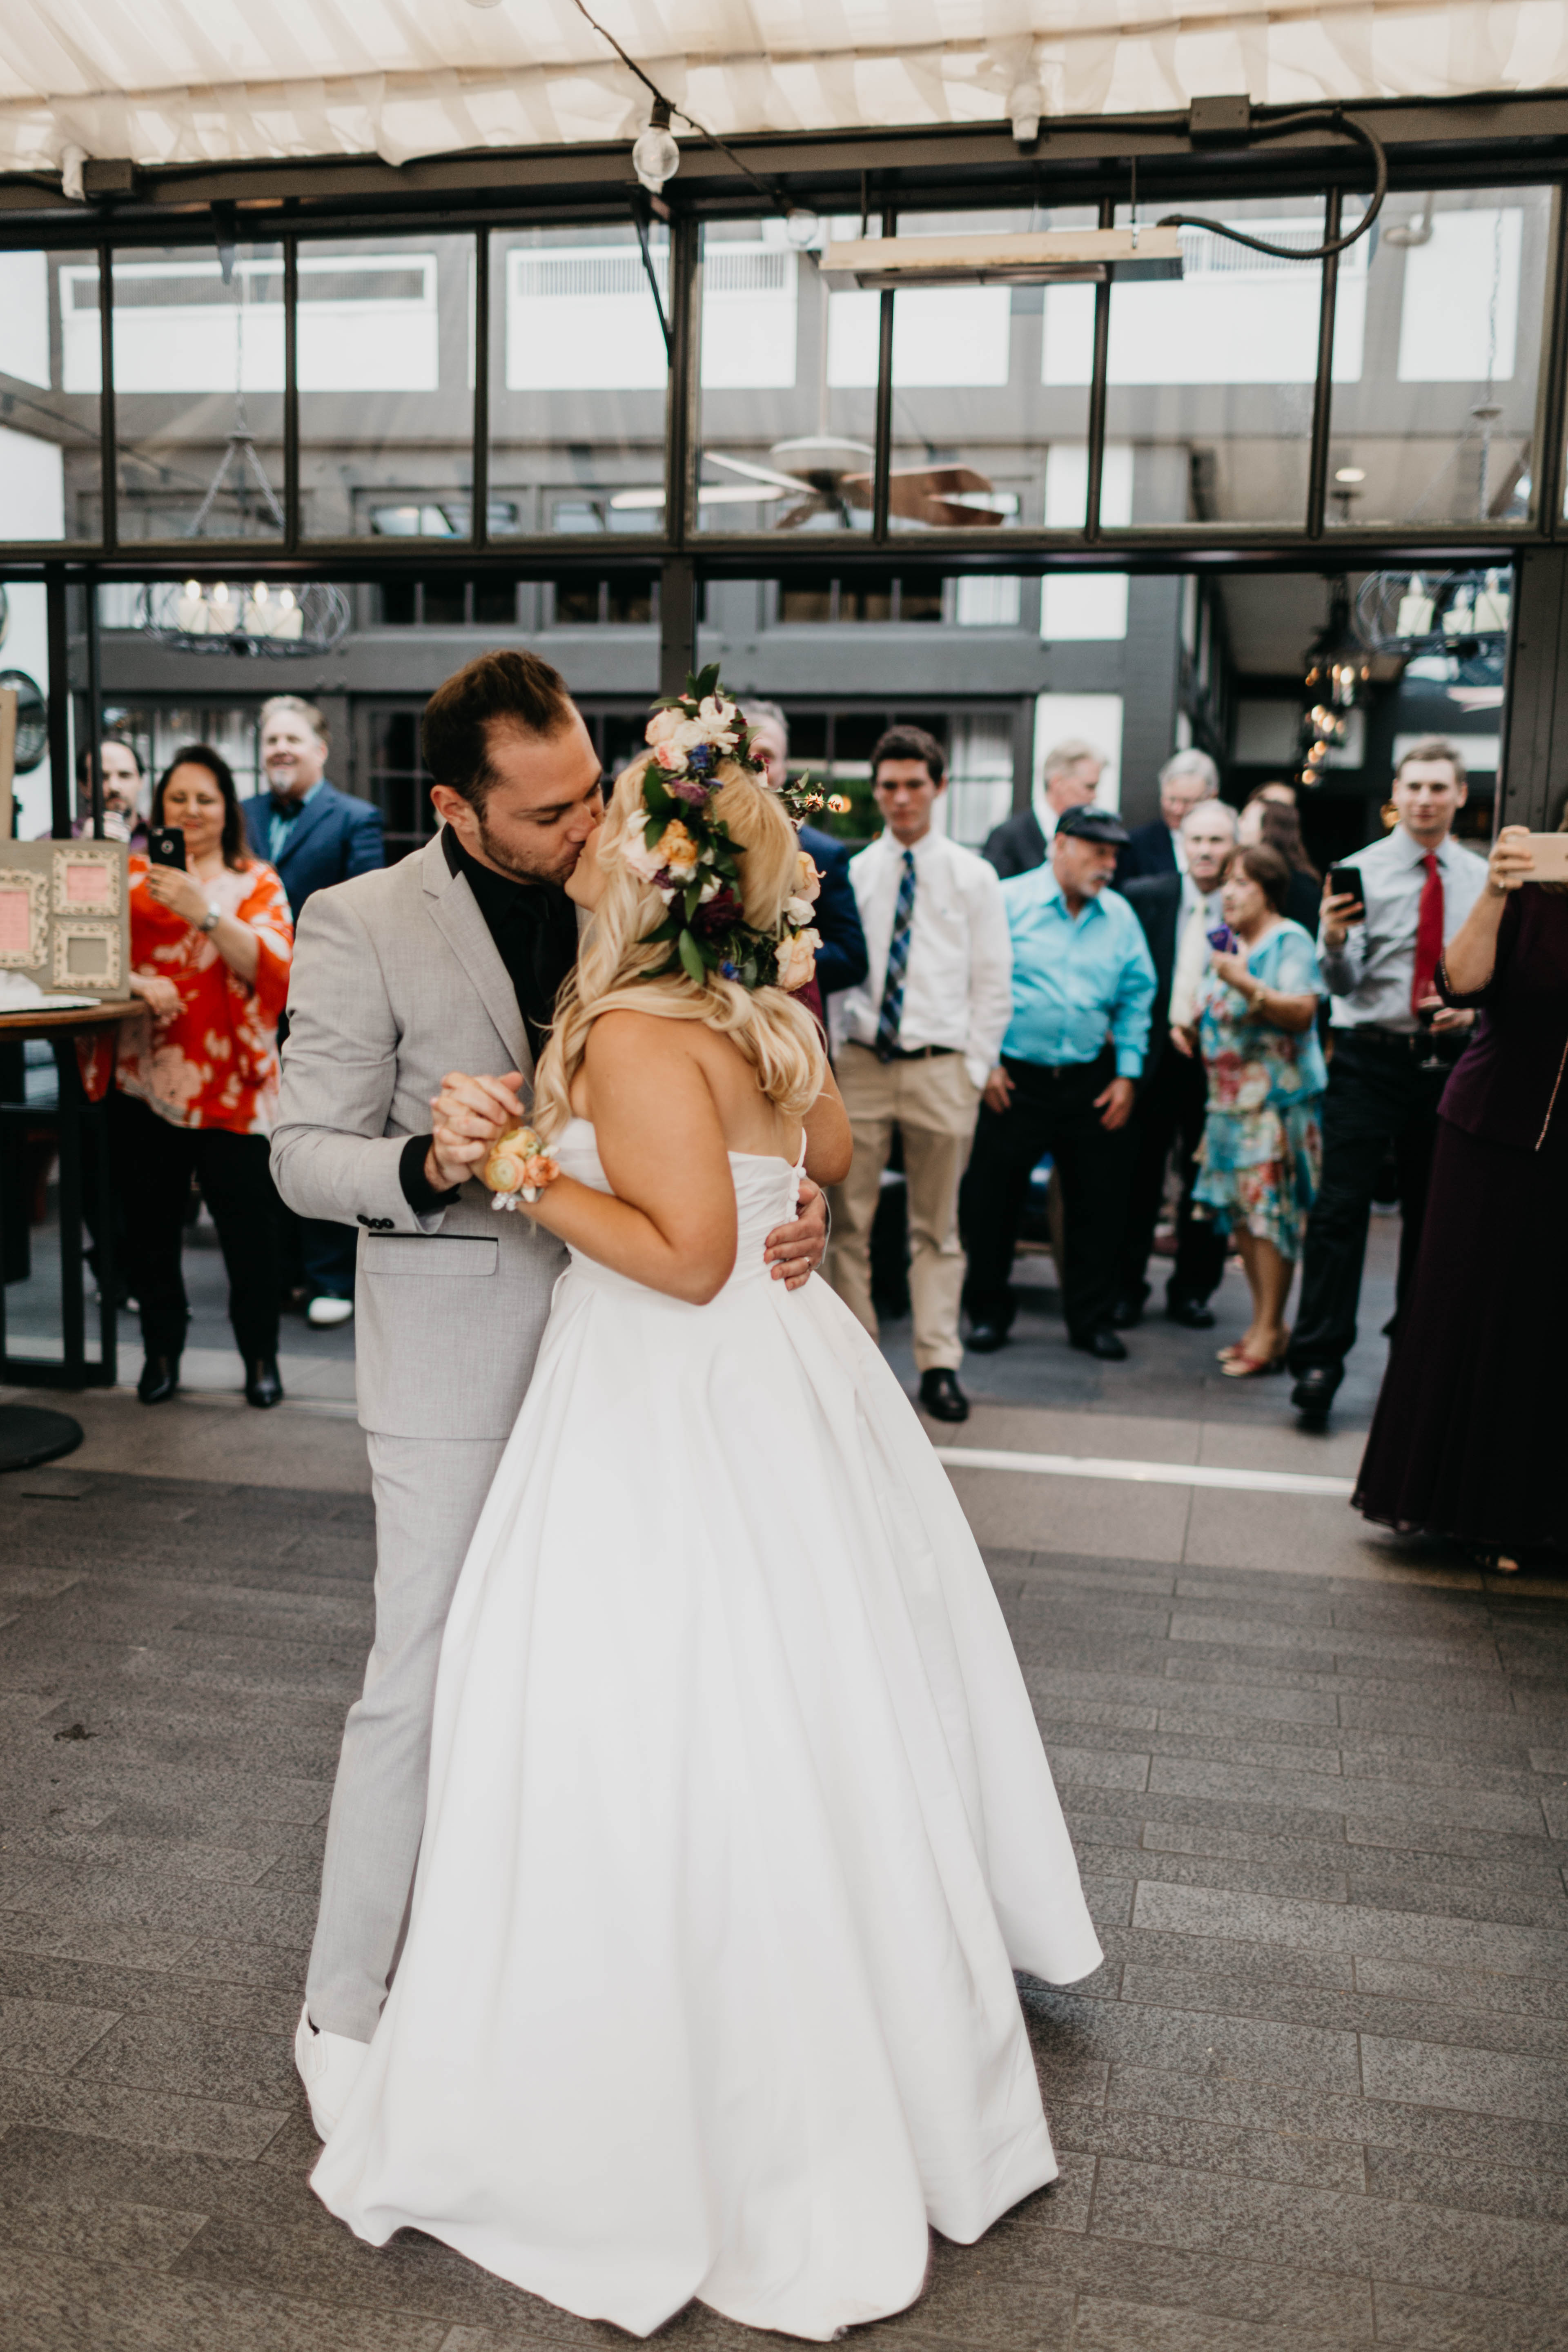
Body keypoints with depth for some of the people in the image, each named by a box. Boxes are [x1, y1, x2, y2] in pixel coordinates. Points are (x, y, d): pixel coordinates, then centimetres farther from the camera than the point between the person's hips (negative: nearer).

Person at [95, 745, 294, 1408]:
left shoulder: (256, 882, 7)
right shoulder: (130, 875, 10)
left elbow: (275, 967, -8)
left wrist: (203, 912, -20)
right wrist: (137, 983, -17)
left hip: (230, 1084, -2)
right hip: (142, 1078, 2)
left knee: (247, 1224, -3)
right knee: (149, 1223, 8)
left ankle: (261, 1358, 14)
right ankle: (161, 1352, 25)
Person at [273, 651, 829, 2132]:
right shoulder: (362, 926, -10)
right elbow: (303, 1157, -8)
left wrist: (792, 1202, -10)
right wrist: (427, 1164, -29)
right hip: (457, 1353, -5)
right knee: (423, 1679, 1)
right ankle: (341, 2010, 21)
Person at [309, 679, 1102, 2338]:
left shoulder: (635, 1035, -21)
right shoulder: (759, 1015, 5)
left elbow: (690, 1255, -24)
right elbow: (832, 1152, 21)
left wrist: (526, 1178, -18)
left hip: (681, 1421, -9)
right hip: (780, 1382, 9)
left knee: (673, 1777, 4)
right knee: (803, 1749, 23)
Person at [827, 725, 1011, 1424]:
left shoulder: (973, 877, 5)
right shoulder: (850, 874, 7)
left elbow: (993, 984, 5)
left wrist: (975, 1068, -2)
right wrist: (832, 1056, 1)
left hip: (942, 1068, -1)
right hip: (860, 1064, 1)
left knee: (937, 1228, 7)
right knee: (850, 1222, 3)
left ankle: (939, 1366, 13)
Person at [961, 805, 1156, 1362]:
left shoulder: (1120, 916, 8)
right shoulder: (1008, 902, -4)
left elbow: (1136, 998, 10)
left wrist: (1128, 1073, 3)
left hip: (1091, 1083, 3)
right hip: (1013, 1080, -3)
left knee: (1099, 1203, 6)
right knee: (992, 1200, 3)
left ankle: (1092, 1319, 20)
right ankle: (988, 1312, 19)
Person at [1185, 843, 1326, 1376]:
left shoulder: (1291, 940, -6)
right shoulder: (1229, 944, 18)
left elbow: (1301, 1012, -18)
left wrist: (1247, 983, -27)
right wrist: (1194, 1029, 9)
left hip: (1278, 1098, -8)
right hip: (1231, 1096, 8)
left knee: (1269, 1210, -9)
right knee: (1240, 1213, 8)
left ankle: (1270, 1333, -5)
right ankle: (1262, 1323, 17)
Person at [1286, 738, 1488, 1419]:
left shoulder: (1483, 879, 6)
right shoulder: (1360, 871, -2)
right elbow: (1342, 983, -10)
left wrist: (1472, 1010, -9)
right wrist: (1333, 941, -31)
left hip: (1447, 1059, 3)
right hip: (1370, 1057, -3)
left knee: (1431, 1210, 12)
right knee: (1341, 1208, -7)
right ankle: (1318, 1360, -3)